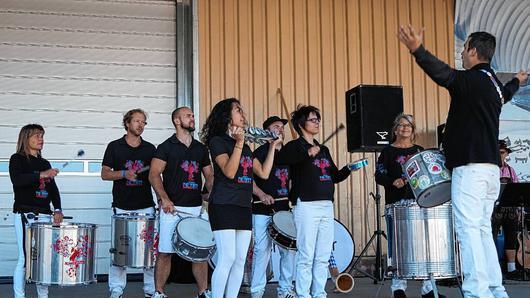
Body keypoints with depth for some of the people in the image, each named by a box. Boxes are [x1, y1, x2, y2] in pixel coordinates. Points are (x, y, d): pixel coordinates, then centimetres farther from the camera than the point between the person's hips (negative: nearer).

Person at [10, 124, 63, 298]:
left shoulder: (45, 163, 18)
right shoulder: (17, 159, 0)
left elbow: (53, 189, 14)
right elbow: (16, 179, -19)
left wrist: (57, 210, -1)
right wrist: (41, 175, -30)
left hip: (45, 215, 6)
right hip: (25, 215, -6)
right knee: (25, 259, -7)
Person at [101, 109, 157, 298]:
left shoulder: (150, 148, 11)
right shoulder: (115, 146, 4)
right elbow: (104, 174, 3)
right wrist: (124, 174, -14)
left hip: (146, 206, 2)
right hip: (122, 207, -2)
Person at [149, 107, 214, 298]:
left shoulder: (201, 149, 15)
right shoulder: (166, 147, 1)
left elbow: (209, 176, 18)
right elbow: (154, 174, -7)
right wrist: (164, 198, -21)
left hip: (197, 208, 4)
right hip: (173, 209, -4)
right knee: (165, 252, -1)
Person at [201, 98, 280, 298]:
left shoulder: (246, 146, 19)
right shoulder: (217, 141, -3)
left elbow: (264, 173, 15)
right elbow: (229, 172, -16)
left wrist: (273, 146, 15)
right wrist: (238, 144, -20)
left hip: (244, 207, 8)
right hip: (224, 206, -7)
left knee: (240, 261, 5)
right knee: (227, 259, -13)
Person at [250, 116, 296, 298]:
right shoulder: (260, 152, -4)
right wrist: (261, 194, -21)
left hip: (283, 208, 5)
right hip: (262, 210, -5)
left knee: (289, 249, 3)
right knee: (262, 250, -4)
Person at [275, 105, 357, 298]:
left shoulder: (323, 149, 20)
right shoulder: (295, 146, -1)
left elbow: (335, 176, 23)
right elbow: (280, 159, -22)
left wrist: (348, 169, 4)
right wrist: (307, 154, -31)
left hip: (327, 206, 7)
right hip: (306, 205, -7)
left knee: (323, 257, 7)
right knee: (306, 256, -7)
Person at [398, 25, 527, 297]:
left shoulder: (473, 79, -9)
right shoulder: (494, 84, 19)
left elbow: (444, 74, -29)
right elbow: (505, 94, 43)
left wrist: (417, 50, -43)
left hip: (471, 166, -9)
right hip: (491, 166, 9)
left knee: (468, 228, -11)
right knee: (482, 229, 13)